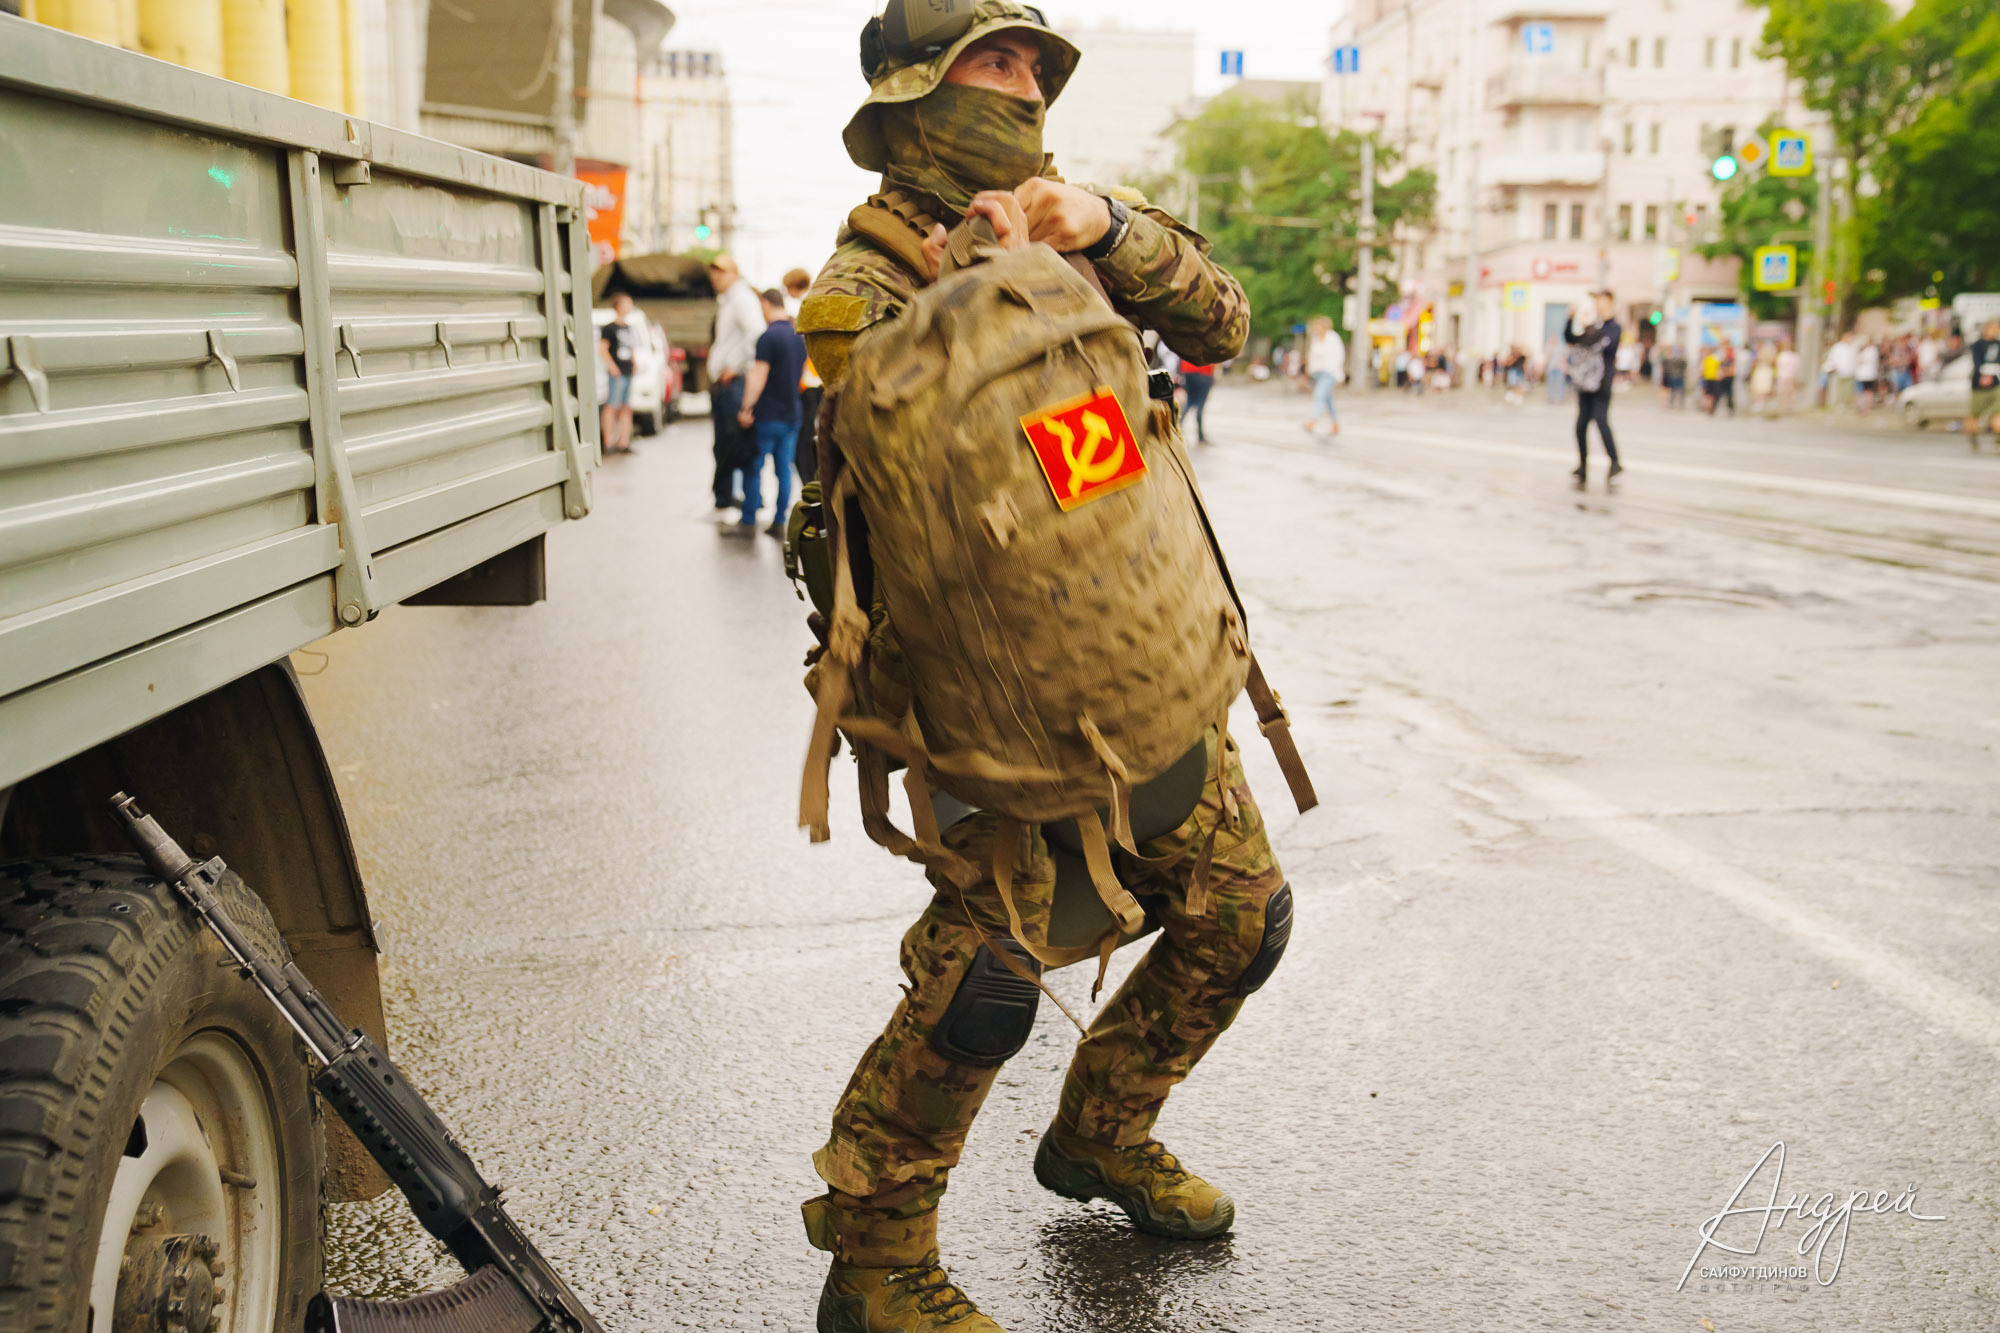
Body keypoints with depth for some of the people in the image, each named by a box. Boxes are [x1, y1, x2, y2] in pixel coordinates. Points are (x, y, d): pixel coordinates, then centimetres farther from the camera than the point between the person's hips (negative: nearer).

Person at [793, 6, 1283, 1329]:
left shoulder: (1065, 226, 12)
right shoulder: (864, 288, -8)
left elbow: (1220, 321, -2)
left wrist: (1106, 227, -17)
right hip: (997, 685, -7)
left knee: (1240, 909, 11)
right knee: (990, 953, -19)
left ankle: (1099, 1135, 32)